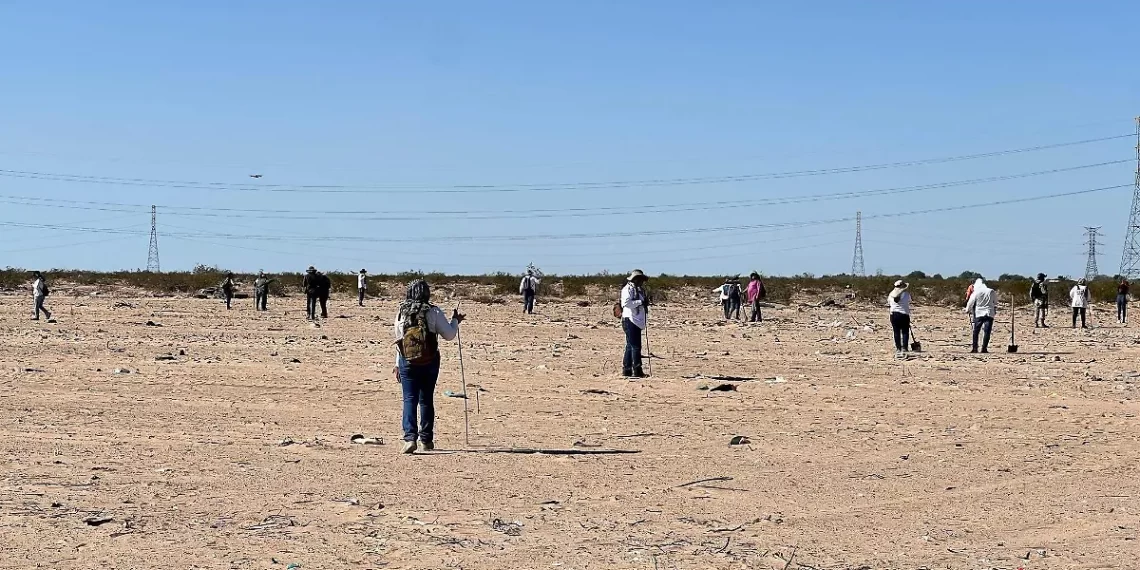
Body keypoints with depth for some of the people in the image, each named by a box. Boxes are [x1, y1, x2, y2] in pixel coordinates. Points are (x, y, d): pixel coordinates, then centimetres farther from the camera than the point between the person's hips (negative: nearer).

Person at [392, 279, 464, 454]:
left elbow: (399, 340, 9)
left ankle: (410, 438, -16)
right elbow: (449, 335, -3)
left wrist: (398, 364, 16)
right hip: (430, 361, -1)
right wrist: (455, 320, 16)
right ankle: (427, 440, 18)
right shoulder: (433, 312, -6)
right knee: (426, 400, 11)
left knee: (409, 400, 0)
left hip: (407, 361, 1)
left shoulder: (401, 313, 3)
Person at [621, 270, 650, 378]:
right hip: (630, 320, -10)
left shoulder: (639, 290, 20)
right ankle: (637, 371, -14)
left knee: (630, 346, 13)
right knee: (635, 346, -12)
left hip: (637, 321, 10)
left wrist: (646, 302, 10)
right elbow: (626, 303, -23)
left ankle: (626, 369, 18)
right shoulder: (628, 289, -9)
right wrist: (640, 302, -21)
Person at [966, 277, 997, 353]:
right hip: (989, 314, 1)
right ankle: (984, 348, -5)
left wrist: (967, 310, 21)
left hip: (979, 314, -1)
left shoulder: (976, 292, -5)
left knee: (976, 331, 8)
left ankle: (974, 348, 5)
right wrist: (995, 310, 31)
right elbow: (995, 302, 15)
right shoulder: (991, 292, 1)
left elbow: (970, 303, 4)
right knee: (987, 332, 0)